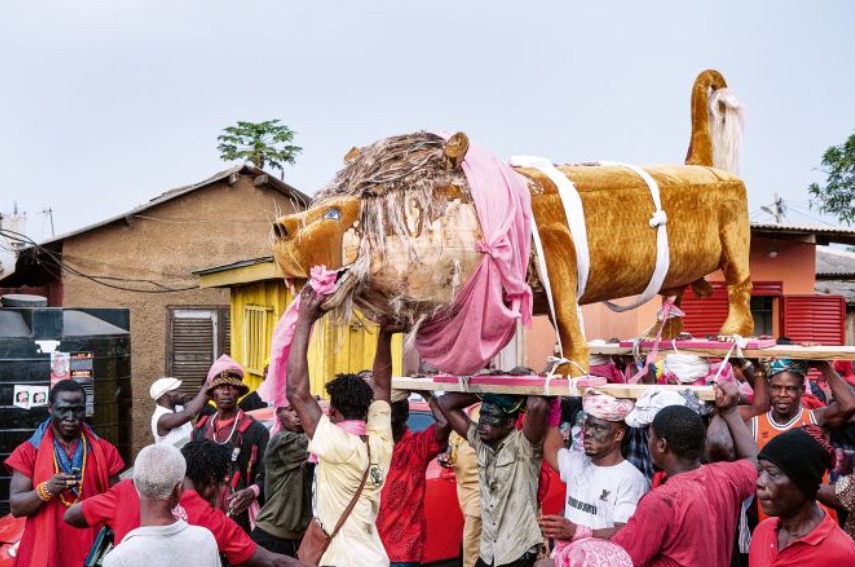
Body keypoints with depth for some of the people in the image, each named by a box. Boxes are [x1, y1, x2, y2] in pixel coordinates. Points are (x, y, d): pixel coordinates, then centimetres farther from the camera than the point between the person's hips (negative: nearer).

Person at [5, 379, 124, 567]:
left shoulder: (104, 451, 3)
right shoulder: (28, 451, 0)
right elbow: (16, 506, -4)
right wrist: (46, 490, -21)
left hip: (92, 550, 1)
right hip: (44, 551, -1)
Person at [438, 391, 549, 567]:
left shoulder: (523, 445, -15)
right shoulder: (480, 441, 3)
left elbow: (538, 406, -34)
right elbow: (446, 404, 5)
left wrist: (519, 395, -13)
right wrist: (485, 394, -3)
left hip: (518, 553, -6)